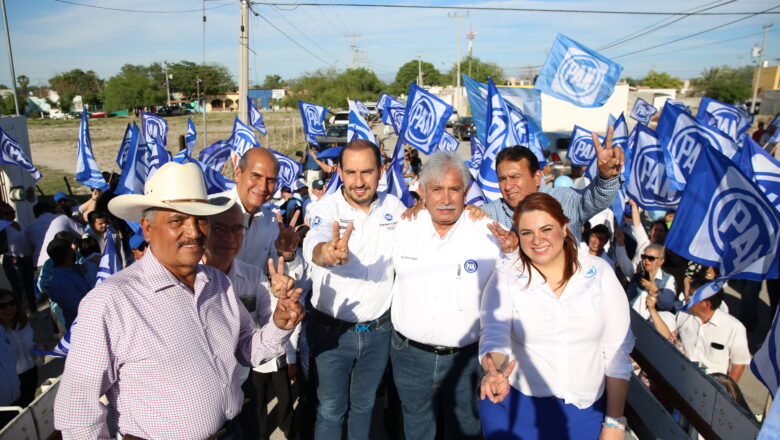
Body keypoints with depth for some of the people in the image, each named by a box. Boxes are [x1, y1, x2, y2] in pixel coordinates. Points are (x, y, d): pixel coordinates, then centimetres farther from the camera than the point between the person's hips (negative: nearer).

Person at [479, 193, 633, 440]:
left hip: (587, 410, 1)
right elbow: (494, 336, -18)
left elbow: (616, 350, -3)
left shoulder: (600, 273, -4)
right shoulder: (504, 279, -7)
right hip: (515, 409, 0)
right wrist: (496, 371, -40)